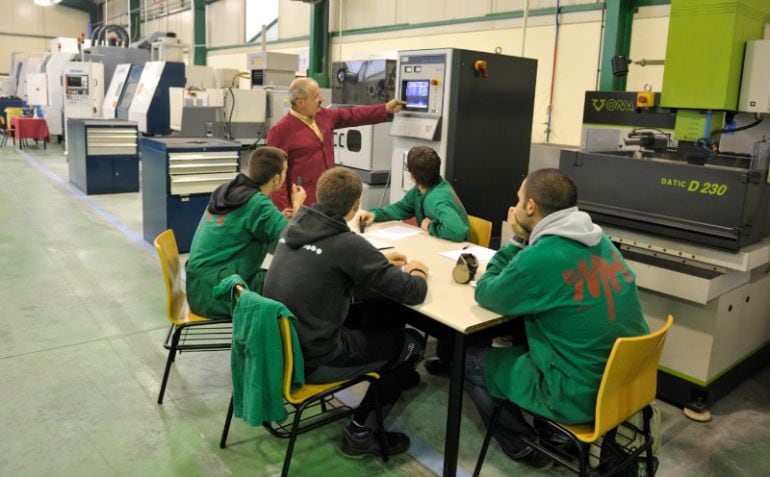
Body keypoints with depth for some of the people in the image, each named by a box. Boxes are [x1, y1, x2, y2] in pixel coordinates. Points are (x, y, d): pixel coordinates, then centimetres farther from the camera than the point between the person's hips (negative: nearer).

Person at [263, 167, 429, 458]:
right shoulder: (347, 243, -23)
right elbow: (412, 293, -16)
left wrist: (379, 262, 18)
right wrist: (416, 273, 7)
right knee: (411, 342, 10)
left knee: (386, 310, 19)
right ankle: (361, 432, 16)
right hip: (311, 359, -8)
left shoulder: (296, 225, -1)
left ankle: (396, 375, 44)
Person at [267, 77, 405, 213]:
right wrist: (283, 208, -19)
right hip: (303, 203, -7)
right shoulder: (281, 130, -15)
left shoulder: (323, 115, 6)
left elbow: (352, 115, 19)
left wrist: (385, 109, 19)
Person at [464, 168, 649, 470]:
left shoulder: (540, 257, -24)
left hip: (581, 395, -8)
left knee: (470, 360, 10)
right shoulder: (599, 241, 2)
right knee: (520, 341, 29)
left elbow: (486, 295, -6)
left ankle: (527, 449, 23)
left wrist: (519, 240, 4)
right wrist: (521, 241, 8)